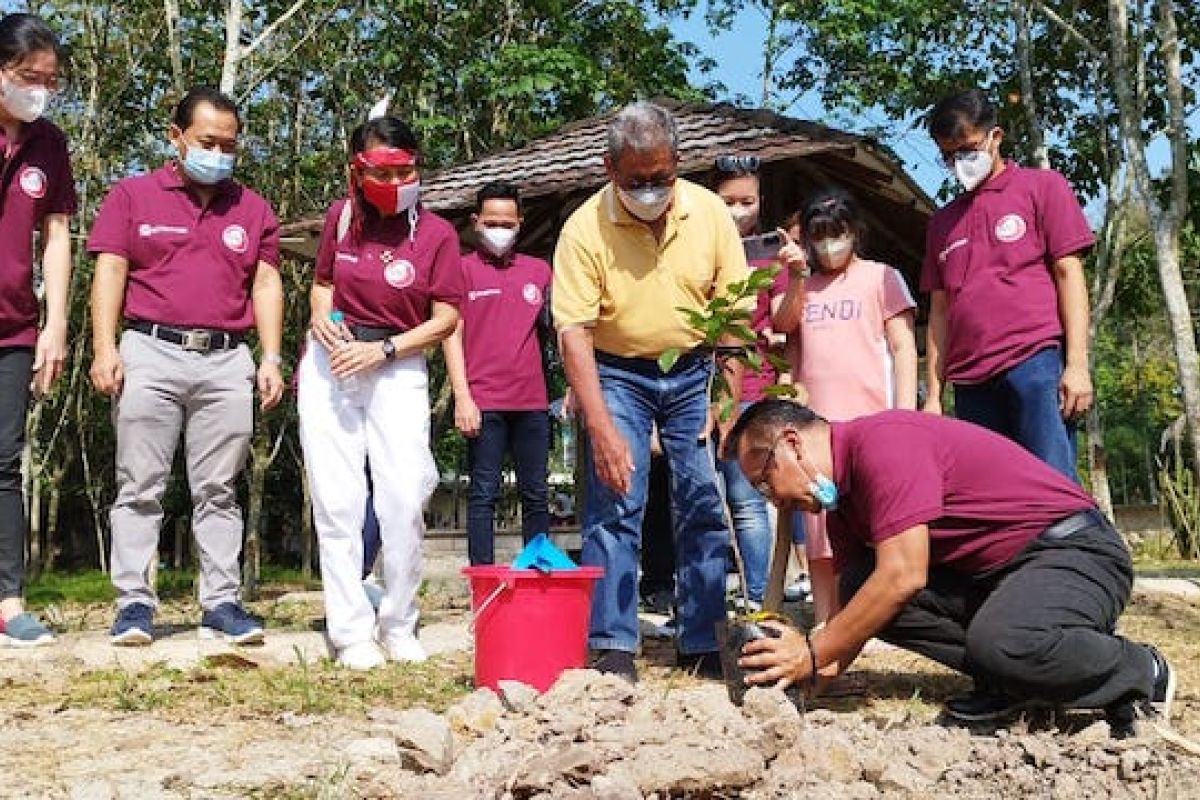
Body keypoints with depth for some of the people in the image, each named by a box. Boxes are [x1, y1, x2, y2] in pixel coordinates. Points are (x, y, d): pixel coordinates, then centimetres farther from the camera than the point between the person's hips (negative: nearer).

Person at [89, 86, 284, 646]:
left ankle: (221, 603, 7)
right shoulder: (133, 195, 9)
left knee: (219, 490, 3)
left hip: (227, 362, 2)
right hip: (151, 354, -1)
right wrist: (104, 347, -9)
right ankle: (135, 603, 4)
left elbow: (266, 285, 11)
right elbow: (110, 271, 2)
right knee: (140, 486, 0)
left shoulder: (253, 209, 15)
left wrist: (271, 358, 1)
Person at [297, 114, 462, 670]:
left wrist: (382, 349, -14)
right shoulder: (341, 217, 3)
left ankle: (399, 628, 9)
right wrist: (320, 317, -5)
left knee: (404, 501, -9)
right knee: (337, 503, -2)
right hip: (330, 365, 2)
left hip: (398, 370, -2)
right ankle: (351, 634, 5)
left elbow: (446, 318, -5)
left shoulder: (436, 233, -5)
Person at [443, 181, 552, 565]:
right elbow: (452, 334, 0)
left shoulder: (539, 269, 15)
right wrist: (463, 397, -8)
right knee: (484, 494, -1)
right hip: (484, 403, -3)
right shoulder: (462, 269, 5)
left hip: (532, 402, 4)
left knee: (536, 496, 8)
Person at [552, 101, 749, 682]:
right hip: (617, 374, -2)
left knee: (706, 504, 1)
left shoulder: (710, 212, -9)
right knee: (613, 505, -9)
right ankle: (612, 647, -1)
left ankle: (703, 643, 12)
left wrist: (730, 400, -10)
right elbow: (574, 333, -18)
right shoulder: (584, 228, -16)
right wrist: (601, 429, -24)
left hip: (694, 372, 2)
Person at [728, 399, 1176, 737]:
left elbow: (903, 576, -28)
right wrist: (813, 674, -8)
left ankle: (1142, 673, -7)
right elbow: (857, 606, 9)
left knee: (1000, 641, -37)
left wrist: (813, 655, -20)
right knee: (861, 592, -7)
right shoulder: (842, 501, 9)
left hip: (1073, 549, -9)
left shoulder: (881, 440, -21)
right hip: (991, 571, 9)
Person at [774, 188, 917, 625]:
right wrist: (796, 279, -14)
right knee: (819, 536, 5)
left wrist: (906, 415, -6)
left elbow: (904, 348, 3)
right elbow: (783, 325, 0)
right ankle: (825, 627, 12)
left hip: (871, 421, -3)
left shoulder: (881, 277, 8)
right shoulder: (801, 285, 18)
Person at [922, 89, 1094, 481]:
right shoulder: (943, 222, 22)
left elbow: (1069, 273, 2)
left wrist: (1077, 364, -8)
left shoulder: (1042, 186, 10)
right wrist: (934, 395, 12)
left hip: (1036, 362, -4)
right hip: (970, 381, 4)